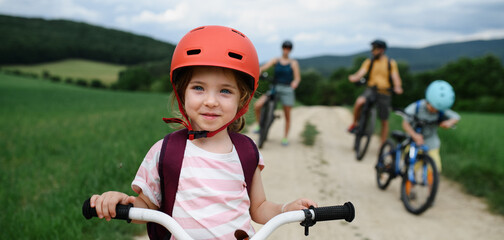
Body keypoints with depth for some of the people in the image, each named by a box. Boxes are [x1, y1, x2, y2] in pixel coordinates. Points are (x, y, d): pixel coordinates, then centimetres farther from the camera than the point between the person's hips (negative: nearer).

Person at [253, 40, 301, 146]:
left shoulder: (293, 63, 2)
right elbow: (264, 67, -6)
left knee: (287, 115, 3)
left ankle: (285, 137, 19)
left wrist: (295, 82, -26)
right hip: (274, 88, 1)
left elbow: (297, 78, -3)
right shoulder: (276, 60, 6)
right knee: (257, 105, -15)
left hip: (287, 90, -1)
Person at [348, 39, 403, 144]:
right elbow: (361, 73, -9)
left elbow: (395, 77, -4)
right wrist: (354, 78, -31)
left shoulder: (391, 63, 3)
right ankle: (355, 123, -8)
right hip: (371, 89, 0)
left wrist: (397, 87, -26)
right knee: (359, 101, -33)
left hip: (384, 93, 0)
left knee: (384, 121, 5)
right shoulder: (369, 62, 5)